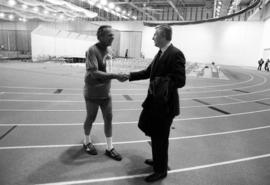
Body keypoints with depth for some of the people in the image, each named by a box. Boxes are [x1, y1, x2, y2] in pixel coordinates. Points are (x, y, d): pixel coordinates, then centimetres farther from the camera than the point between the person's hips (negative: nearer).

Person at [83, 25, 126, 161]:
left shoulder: (108, 50, 4)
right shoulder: (92, 50, -19)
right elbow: (94, 73, -27)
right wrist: (115, 76, -32)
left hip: (106, 93, 7)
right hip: (93, 94, -6)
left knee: (108, 119, 9)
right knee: (90, 119, 12)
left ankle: (109, 148, 23)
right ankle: (87, 142, 38)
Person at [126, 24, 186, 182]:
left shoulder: (176, 54, -18)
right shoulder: (160, 53, 10)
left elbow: (180, 81, -23)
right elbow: (148, 72, 14)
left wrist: (161, 83, -29)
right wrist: (129, 76, 9)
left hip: (166, 104, -9)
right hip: (154, 101, 9)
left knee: (160, 138, 6)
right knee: (147, 127, 22)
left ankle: (161, 170, 30)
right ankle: (159, 159, 45)